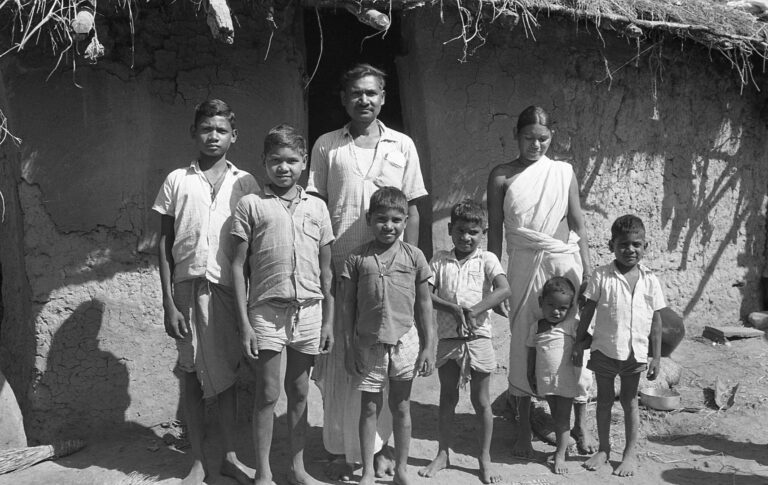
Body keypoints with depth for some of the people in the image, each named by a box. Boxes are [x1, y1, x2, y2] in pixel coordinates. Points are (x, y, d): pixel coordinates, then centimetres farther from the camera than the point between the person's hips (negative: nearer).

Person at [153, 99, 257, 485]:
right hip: (188, 286, 0)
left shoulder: (244, 183, 5)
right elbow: (165, 243, 3)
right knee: (192, 377, 6)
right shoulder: (177, 181, 4)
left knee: (226, 374, 10)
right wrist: (168, 303, -3)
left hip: (229, 288, 0)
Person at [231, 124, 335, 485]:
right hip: (267, 309, -2)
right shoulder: (251, 205, 0)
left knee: (299, 392, 12)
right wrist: (244, 322, -6)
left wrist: (329, 320, 7)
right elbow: (238, 266, -1)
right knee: (268, 393, 4)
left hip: (309, 310, 3)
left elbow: (326, 269, 10)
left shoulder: (317, 207, 8)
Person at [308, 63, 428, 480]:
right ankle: (341, 450, 18)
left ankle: (379, 447, 22)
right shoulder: (326, 146, 5)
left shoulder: (402, 145, 7)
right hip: (338, 269, 0)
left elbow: (411, 211, 9)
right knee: (339, 362, 4)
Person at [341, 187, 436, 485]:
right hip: (369, 343, 0)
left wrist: (428, 346, 2)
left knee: (401, 407, 12)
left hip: (405, 340, 1)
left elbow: (424, 303, 4)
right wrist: (349, 346, -1)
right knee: (369, 407, 9)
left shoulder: (414, 256, 0)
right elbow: (348, 304, 1)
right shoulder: (357, 257, -2)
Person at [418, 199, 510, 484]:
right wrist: (453, 308, -19)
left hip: (478, 336, -2)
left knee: (481, 400, 8)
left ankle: (485, 458, 22)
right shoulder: (440, 260, 3)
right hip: (447, 338, 2)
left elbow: (504, 290, -17)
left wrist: (473, 311, -24)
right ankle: (443, 453, 27)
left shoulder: (487, 260, -2)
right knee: (447, 397, 13)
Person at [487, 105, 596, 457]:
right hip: (525, 265, 0)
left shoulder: (563, 172, 6)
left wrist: (587, 267, -1)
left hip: (565, 260, 1)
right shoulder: (502, 176, 3)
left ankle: (581, 423, 19)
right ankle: (524, 429, 16)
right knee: (523, 341, 3)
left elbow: (577, 221, 5)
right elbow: (495, 229, 3)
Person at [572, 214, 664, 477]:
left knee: (629, 401, 12)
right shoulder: (602, 276, -7)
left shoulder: (650, 280, -4)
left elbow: (656, 320, 1)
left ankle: (630, 452, 25)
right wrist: (578, 343, 0)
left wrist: (656, 357, 0)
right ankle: (603, 449, 29)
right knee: (604, 399, 13)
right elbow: (588, 311, -1)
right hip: (604, 350, 0)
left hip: (635, 354, 0)